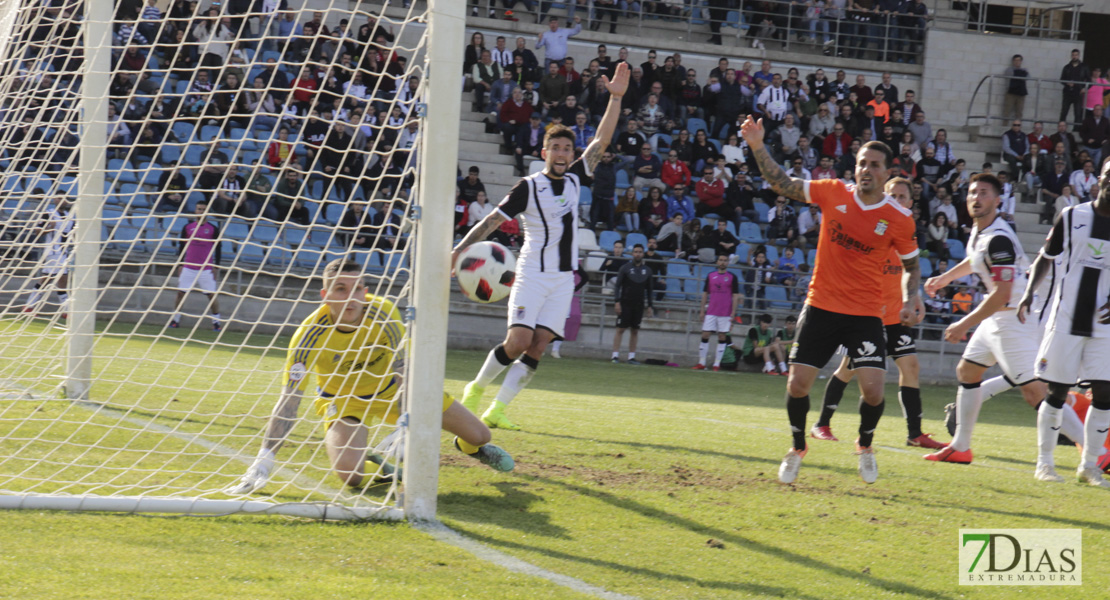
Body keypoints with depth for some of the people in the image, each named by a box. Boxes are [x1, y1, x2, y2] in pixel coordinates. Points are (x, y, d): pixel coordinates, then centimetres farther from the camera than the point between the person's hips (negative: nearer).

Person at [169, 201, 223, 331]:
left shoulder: (213, 229, 0)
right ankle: (175, 320, 8)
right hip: (188, 267, 2)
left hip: (206, 269, -2)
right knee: (180, 293, -1)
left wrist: (215, 266, -1)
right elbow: (182, 246, 11)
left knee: (211, 295, -2)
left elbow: (218, 248, 4)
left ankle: (216, 321, 6)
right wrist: (180, 264, 7)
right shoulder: (188, 227, 6)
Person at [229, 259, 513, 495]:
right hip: (343, 398, -2)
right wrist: (264, 460, -43)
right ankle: (375, 467, 8)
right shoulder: (310, 334, -33)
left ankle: (468, 446, 41)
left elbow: (402, 372, -29)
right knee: (350, 475, -30)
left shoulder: (384, 312, -30)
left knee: (479, 435, 1)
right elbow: (289, 400, -35)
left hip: (391, 388, 2)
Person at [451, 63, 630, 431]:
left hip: (564, 277, 5)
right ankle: (476, 388, 8)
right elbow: (494, 219, -7)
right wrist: (460, 249, -17)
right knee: (518, 341, -15)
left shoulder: (573, 180, 9)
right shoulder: (529, 186, -5)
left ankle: (497, 410, -4)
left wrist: (616, 98, -1)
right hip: (532, 273, -4)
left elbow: (602, 141, 7)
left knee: (537, 348, -5)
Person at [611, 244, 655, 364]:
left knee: (635, 331, 4)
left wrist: (650, 306, 8)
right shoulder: (625, 268, -1)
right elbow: (618, 285, -2)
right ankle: (615, 355, -6)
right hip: (625, 303, -3)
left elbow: (649, 289, 14)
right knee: (620, 329, -6)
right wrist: (617, 302, -12)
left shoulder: (647, 270, 8)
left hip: (639, 305, 3)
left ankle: (631, 357, 8)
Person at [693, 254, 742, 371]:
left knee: (722, 338, 0)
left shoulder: (732, 278, 2)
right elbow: (705, 294, 12)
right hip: (710, 312, 2)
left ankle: (717, 364, 5)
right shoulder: (710, 276, 9)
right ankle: (701, 363, 2)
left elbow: (735, 297, 0)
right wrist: (702, 311, 6)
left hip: (725, 313, -2)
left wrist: (733, 314, -6)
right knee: (705, 335, -3)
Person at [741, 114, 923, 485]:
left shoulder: (899, 219, -6)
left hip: (866, 313, -1)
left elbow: (911, 264, 8)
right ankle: (797, 448, 24)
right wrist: (757, 147, -9)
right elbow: (781, 184, 2)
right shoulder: (833, 193, -3)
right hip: (821, 306, 1)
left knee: (873, 390, -13)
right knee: (797, 385, -3)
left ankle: (865, 445, 19)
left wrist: (910, 300, -9)